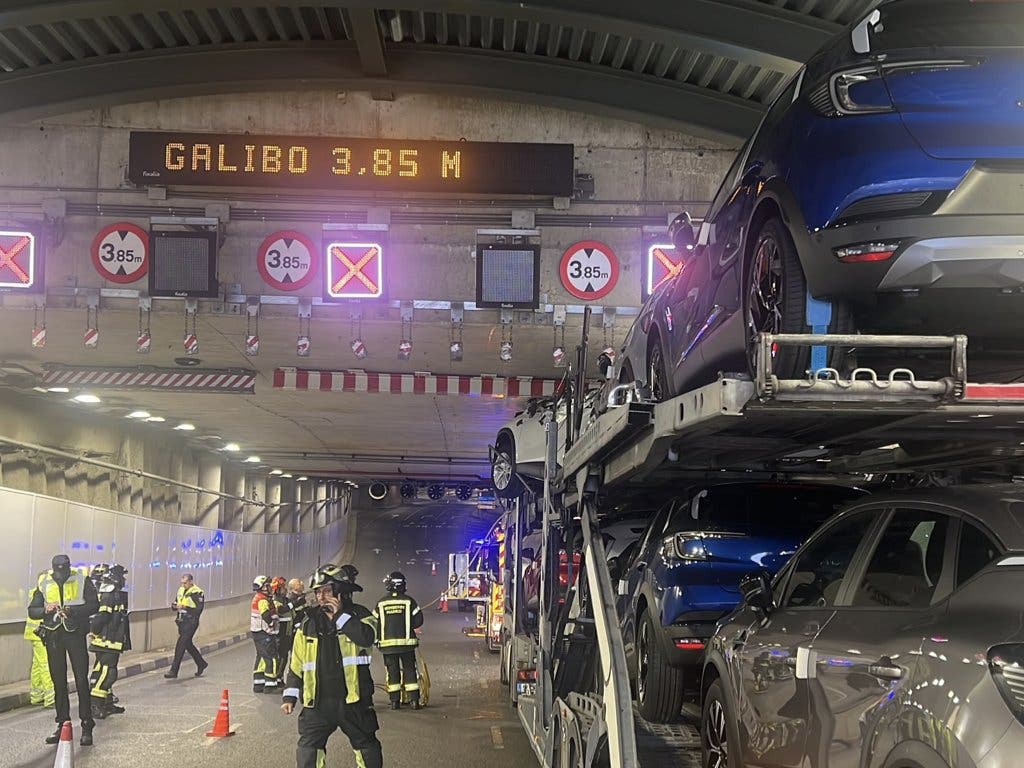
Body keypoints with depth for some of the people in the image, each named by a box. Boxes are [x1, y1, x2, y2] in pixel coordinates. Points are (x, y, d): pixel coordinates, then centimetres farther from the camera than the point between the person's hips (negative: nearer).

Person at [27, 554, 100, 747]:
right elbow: (32, 610, 3)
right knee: (58, 681, 9)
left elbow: (94, 605, -9)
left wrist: (72, 610, -24)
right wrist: (46, 610, -18)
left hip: (75, 634, -3)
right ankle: (62, 724, 19)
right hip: (53, 635, 3)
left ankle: (87, 727, -1)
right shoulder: (44, 583, 2)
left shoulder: (82, 579, -6)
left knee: (81, 680, -5)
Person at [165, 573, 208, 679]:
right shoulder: (181, 590, 12)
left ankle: (174, 671, -9)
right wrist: (175, 606, -6)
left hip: (191, 623, -8)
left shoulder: (197, 593, -11)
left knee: (180, 646, -11)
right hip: (182, 622, 8)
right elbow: (174, 604, 18)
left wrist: (185, 608, -23)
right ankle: (201, 664, 33)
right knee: (188, 644, 17)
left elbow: (198, 610, -17)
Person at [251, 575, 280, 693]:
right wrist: (272, 628, -17)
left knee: (261, 657, 16)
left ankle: (258, 684, 21)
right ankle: (270, 685, -6)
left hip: (256, 632, 10)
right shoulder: (263, 600, -17)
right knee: (272, 658, -7)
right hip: (263, 633, -10)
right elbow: (267, 616, -26)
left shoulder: (257, 598, 15)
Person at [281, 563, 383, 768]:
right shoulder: (309, 622, 6)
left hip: (353, 700, -2)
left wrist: (340, 615, -19)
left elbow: (367, 638, -24)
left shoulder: (359, 615, -1)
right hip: (317, 702, 2)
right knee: (308, 749, -3)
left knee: (367, 745, 10)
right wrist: (290, 695, 7)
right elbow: (297, 663, 11)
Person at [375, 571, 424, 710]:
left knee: (392, 671, 7)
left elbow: (375, 623, 3)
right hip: (406, 641, -1)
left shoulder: (381, 602, 0)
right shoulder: (409, 601, -4)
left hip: (387, 643, 1)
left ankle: (394, 701, 6)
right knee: (409, 669, 5)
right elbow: (418, 620, -2)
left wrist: (377, 639, 18)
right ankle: (414, 700, 2)